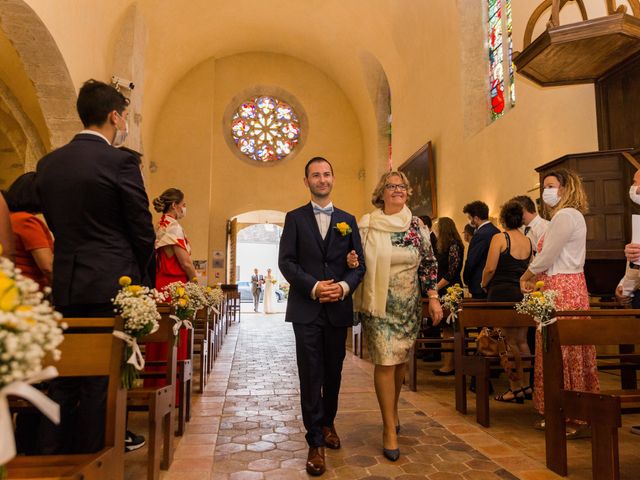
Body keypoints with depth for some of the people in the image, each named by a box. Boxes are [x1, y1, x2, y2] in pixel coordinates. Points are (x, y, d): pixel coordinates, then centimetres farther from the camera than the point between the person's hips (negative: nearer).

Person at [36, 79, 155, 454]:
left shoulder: (48, 163, 8)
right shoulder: (121, 162, -11)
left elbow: (56, 223, 13)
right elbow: (143, 231, -8)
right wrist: (142, 278, 7)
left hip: (65, 285, 6)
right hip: (112, 287, -6)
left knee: (64, 378, 16)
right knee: (100, 380, 5)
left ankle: (51, 454, 25)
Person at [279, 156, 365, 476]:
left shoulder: (348, 220, 11)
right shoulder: (295, 218, 5)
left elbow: (359, 264, 6)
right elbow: (286, 261, -4)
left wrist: (344, 286, -14)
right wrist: (314, 287, -17)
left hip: (339, 309, 3)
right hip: (306, 309, -2)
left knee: (333, 373, 14)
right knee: (311, 376, 0)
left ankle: (328, 423, 36)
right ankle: (316, 442, 11)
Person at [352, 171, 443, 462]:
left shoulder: (417, 226, 4)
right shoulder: (366, 225, -2)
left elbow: (428, 264, 5)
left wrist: (433, 297, -1)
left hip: (409, 305, 3)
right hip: (378, 304, -2)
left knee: (400, 360, 11)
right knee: (385, 362, -5)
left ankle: (392, 410, 36)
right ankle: (390, 429, 8)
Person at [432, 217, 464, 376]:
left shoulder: (453, 245, -12)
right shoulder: (444, 246, 15)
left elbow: (452, 272, -18)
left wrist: (436, 287, -17)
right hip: (443, 291, 9)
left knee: (449, 329, -4)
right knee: (446, 328, 10)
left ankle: (449, 365, 2)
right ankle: (447, 362, 15)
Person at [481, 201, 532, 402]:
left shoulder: (499, 238, -10)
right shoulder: (528, 241, 8)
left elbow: (490, 268, -14)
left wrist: (484, 285, 2)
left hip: (502, 293, -6)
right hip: (522, 293, 6)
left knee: (509, 342, 2)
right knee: (522, 340, 14)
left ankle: (515, 388, 8)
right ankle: (527, 386, 21)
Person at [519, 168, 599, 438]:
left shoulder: (566, 216, -12)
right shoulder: (566, 216, 21)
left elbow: (547, 257, -15)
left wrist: (525, 277, 1)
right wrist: (534, 279, 8)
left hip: (563, 292, -11)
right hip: (563, 288, 11)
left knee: (564, 352, -5)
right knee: (564, 352, 11)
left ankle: (576, 418, 3)